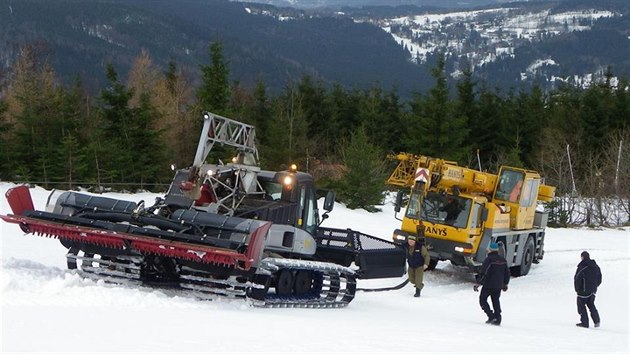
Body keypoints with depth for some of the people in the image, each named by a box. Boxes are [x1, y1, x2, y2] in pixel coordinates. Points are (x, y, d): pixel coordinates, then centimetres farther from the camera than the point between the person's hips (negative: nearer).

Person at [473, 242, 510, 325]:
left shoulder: (489, 259, -15)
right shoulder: (503, 260, 8)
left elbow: (483, 273, -19)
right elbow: (507, 273, 16)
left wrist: (478, 284, -16)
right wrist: (505, 284, 27)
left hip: (488, 285, -6)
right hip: (498, 286, 6)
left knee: (483, 300, 7)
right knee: (496, 301, 15)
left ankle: (491, 316, -5)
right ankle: (497, 320, 9)